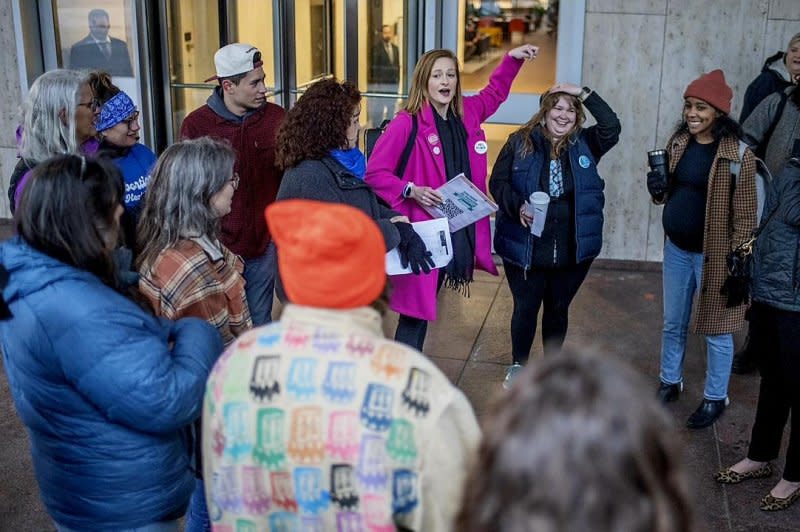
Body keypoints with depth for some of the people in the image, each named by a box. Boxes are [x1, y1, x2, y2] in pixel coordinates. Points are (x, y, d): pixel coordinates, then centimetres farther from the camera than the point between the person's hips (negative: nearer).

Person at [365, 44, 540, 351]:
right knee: (415, 315, -4)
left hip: (461, 231, 6)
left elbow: (494, 93, 32)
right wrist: (412, 190, -20)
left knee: (423, 312, 13)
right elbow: (374, 173, -10)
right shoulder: (407, 123, -9)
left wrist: (512, 59, 24)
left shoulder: (467, 114, 9)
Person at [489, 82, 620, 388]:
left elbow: (612, 128, -13)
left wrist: (584, 94, -14)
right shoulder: (520, 142, -3)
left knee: (558, 309, 16)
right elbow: (497, 182, -5)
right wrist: (518, 206, -22)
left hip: (573, 250, 2)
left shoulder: (585, 144, 3)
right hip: (525, 247, -2)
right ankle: (518, 365, 31)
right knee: (525, 308, 10)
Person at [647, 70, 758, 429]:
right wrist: (658, 189, -8)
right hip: (676, 249, 6)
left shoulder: (738, 153, -17)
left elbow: (745, 214, -14)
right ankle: (670, 382, 38)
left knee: (715, 329, 8)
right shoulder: (678, 142, 3)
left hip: (712, 254, -6)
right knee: (673, 324, 19)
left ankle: (715, 398, 25)